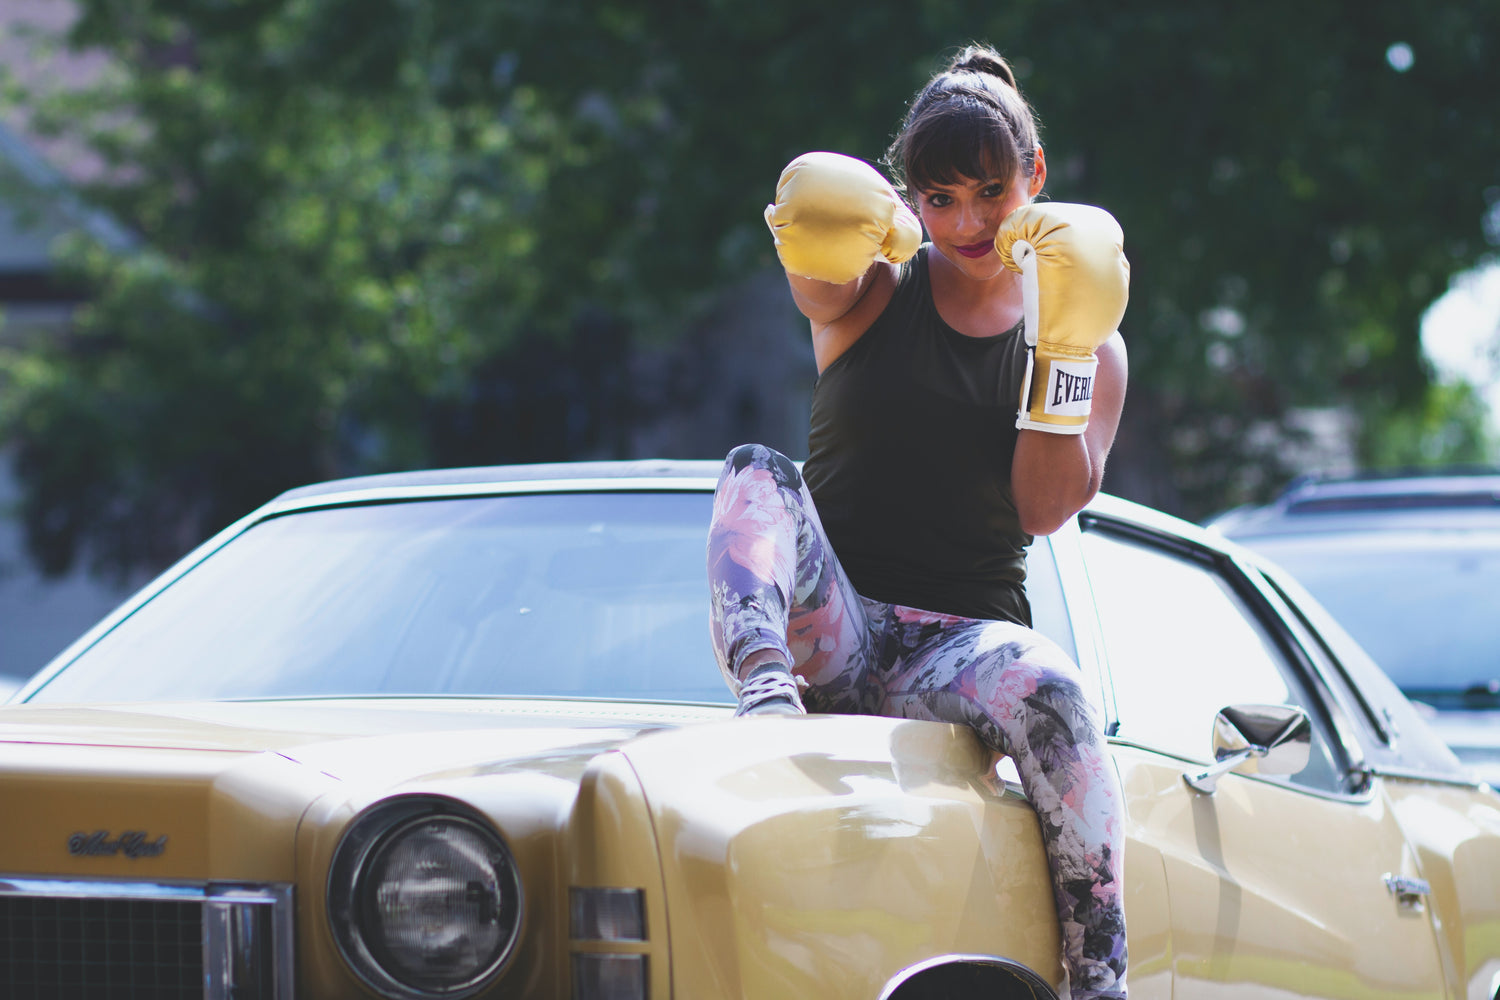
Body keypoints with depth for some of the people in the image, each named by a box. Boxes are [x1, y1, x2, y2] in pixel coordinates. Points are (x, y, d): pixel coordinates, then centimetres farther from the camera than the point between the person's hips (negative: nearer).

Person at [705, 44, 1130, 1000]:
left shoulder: (1091, 349, 11)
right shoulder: (880, 291, 10)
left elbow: (1048, 510, -2)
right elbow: (819, 286, -15)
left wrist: (1064, 355, -10)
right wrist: (824, 233, -37)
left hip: (959, 643, -1)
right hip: (832, 629, 1)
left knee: (1052, 693, -37)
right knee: (757, 471, -28)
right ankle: (764, 692, -57)